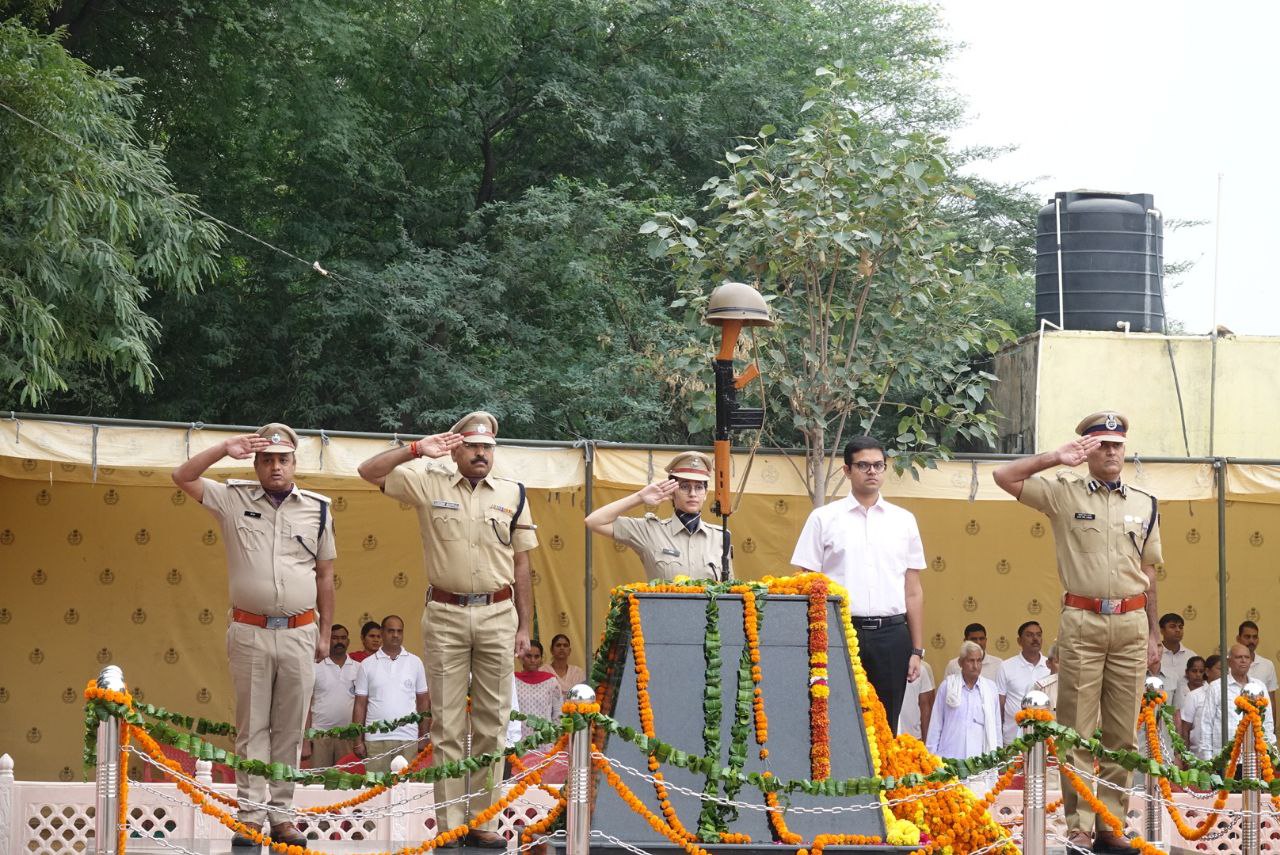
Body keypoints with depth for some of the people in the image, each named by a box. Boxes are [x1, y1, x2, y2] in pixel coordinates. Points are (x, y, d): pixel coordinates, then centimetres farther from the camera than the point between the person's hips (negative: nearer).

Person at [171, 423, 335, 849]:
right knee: (252, 727, 1)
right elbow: (182, 477, 1)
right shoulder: (234, 499, 6)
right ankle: (250, 816, 3)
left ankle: (281, 814, 10)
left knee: (290, 729, 4)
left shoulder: (317, 508, 8)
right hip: (250, 633, -1)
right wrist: (225, 448, -7)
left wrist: (325, 632, 11)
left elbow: (324, 575, 12)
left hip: (299, 633, 1)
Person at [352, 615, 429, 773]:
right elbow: (360, 705, 7)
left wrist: (424, 738, 5)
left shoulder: (415, 662, 9)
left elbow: (424, 702, 11)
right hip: (375, 739, 0)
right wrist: (358, 741, 1)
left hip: (408, 739, 0)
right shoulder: (367, 665, 7)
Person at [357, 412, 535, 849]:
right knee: (447, 725, 1)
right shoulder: (429, 483, 3)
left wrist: (524, 625, 7)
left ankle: (483, 820, 9)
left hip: (497, 615, 2)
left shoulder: (512, 494, 8)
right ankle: (449, 824, 4)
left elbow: (521, 564, 11)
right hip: (445, 615, -2)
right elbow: (369, 471, -1)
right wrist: (418, 450, -11)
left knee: (491, 723, 3)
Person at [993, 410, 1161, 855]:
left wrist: (1153, 634, 13)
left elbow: (1149, 573, 16)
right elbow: (1004, 476, -2)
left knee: (1122, 731, 4)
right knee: (1078, 730, -2)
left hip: (1131, 622, 3)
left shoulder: (1144, 504, 13)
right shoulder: (1065, 493, 4)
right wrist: (1056, 459, -6)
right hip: (1082, 621, -3)